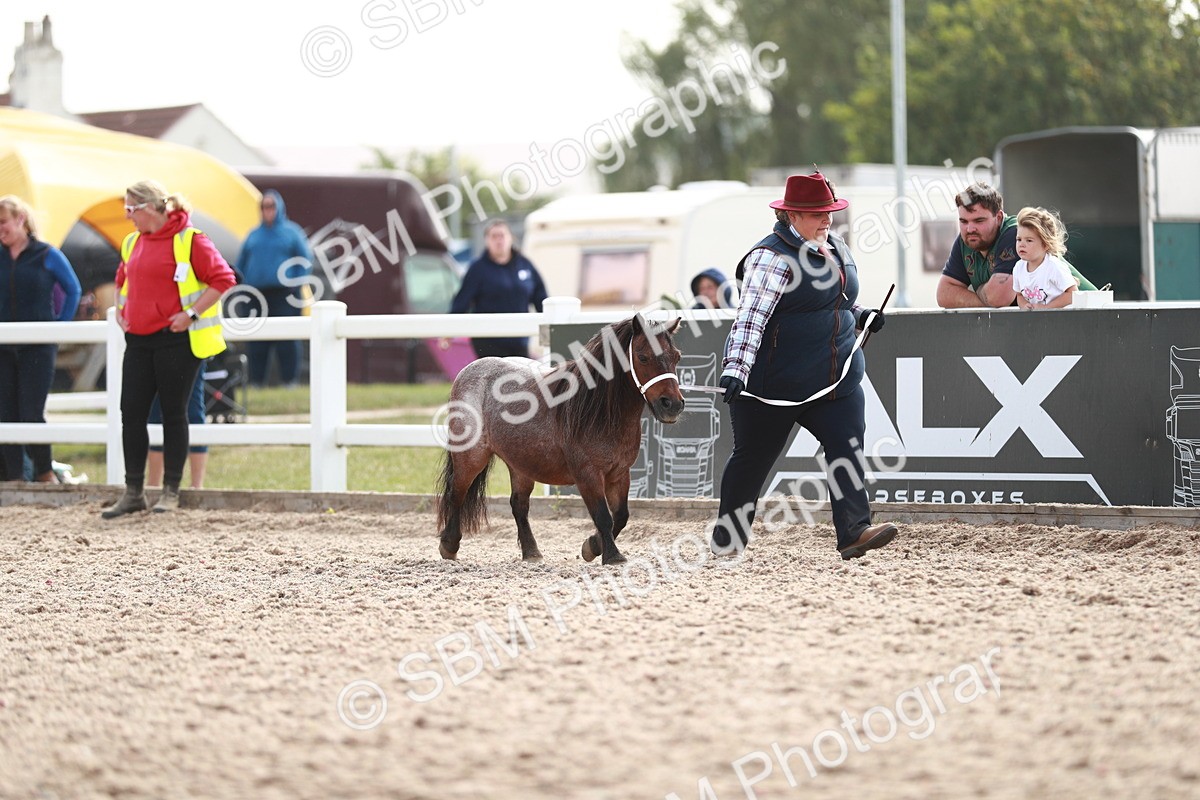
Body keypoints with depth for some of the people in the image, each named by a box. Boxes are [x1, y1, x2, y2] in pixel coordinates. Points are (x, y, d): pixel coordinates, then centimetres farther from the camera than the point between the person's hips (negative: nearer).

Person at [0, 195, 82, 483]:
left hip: (38, 348, -3)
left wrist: (61, 326, -1)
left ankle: (45, 473, 11)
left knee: (31, 414, -7)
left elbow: (73, 290, 6)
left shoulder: (47, 256, -2)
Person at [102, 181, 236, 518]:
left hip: (176, 339, -7)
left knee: (173, 412, 1)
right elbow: (123, 279, 30)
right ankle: (133, 492, 10)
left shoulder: (189, 240, -10)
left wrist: (192, 314, -17)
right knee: (131, 412, 3)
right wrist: (120, 309, 14)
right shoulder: (133, 243, 12)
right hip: (138, 339, 7)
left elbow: (223, 279, -13)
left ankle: (171, 491, 10)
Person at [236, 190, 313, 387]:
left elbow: (306, 260, 5)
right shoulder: (254, 236, 15)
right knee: (257, 344, 1)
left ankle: (289, 379, -3)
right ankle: (257, 380, 5)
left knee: (287, 341, -7)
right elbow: (241, 264, 19)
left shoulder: (292, 232, 6)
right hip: (257, 295, 3)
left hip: (284, 295, -3)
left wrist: (298, 286, -5)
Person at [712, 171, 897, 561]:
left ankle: (854, 532, -16)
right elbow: (751, 317, -25)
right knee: (754, 456, 7)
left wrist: (860, 316, 9)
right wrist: (735, 369, -35)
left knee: (848, 447, -9)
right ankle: (726, 539, 23)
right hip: (776, 380, -7)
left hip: (837, 378, 7)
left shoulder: (836, 248, 10)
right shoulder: (772, 257, -17)